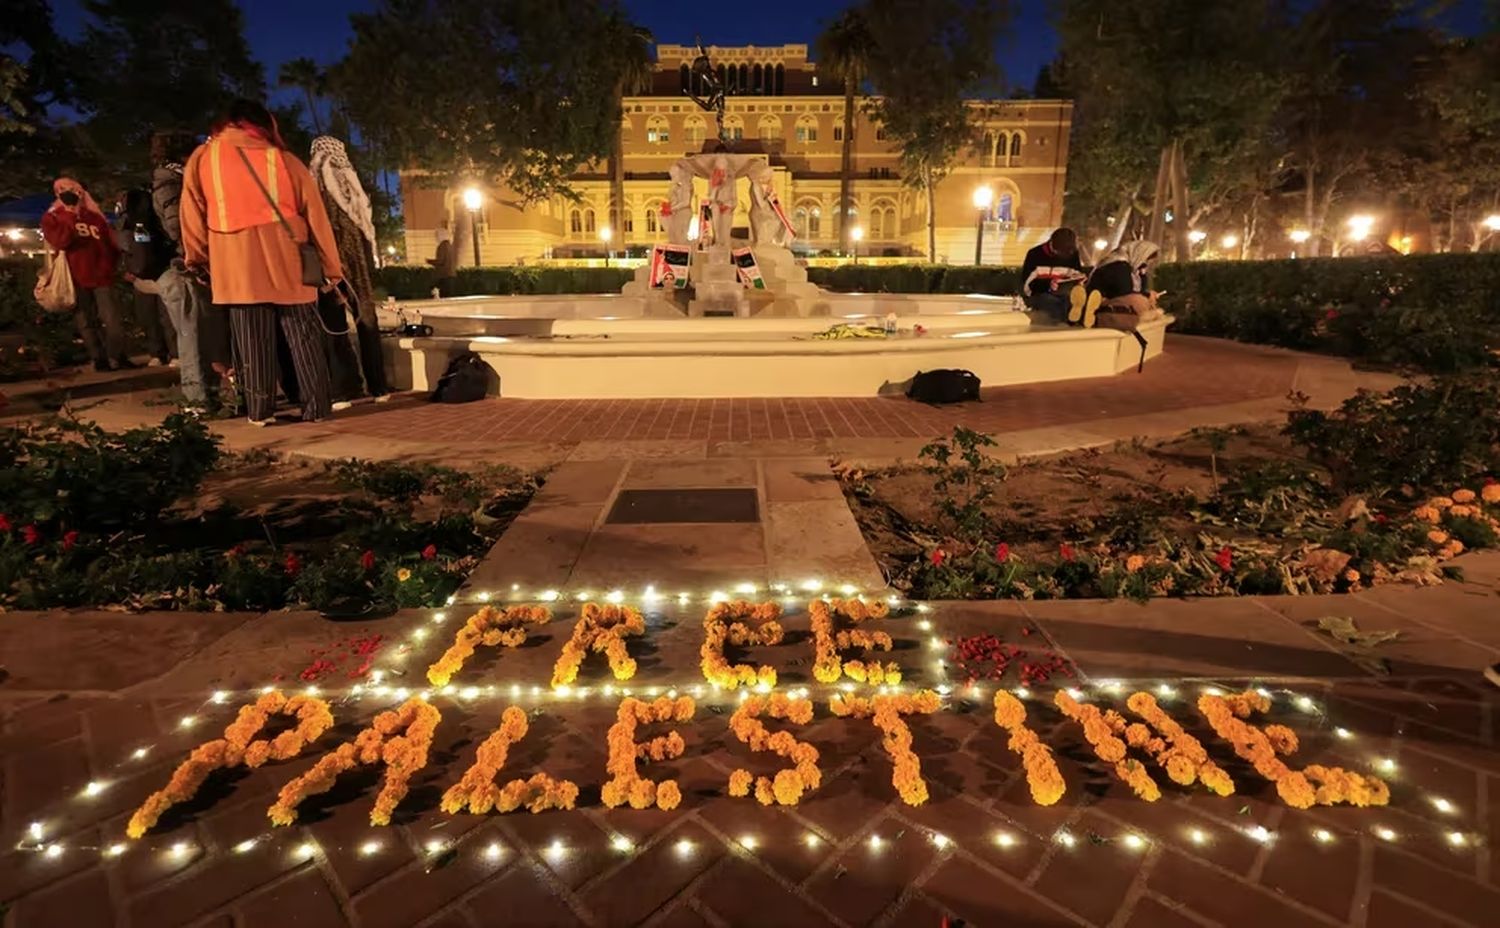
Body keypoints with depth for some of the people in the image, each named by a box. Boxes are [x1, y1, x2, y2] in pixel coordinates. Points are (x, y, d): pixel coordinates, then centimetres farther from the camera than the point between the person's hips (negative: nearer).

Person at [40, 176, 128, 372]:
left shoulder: (94, 216, 13)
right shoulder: (52, 217, 6)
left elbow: (112, 243, 15)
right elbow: (60, 241, -12)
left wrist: (109, 266, 4)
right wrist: (71, 218, -11)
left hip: (101, 276, 1)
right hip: (76, 280, -1)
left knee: (111, 319, -6)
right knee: (86, 323, 2)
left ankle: (117, 357, -1)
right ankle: (99, 359, 6)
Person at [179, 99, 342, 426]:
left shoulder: (202, 158, 12)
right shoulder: (284, 159, 9)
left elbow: (192, 214, 11)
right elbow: (313, 213, 5)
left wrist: (196, 260, 22)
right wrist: (330, 266, 8)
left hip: (237, 267, 1)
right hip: (288, 264, 0)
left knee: (252, 341, 4)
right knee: (303, 336, 4)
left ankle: (260, 410, 8)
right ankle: (317, 406, 3)